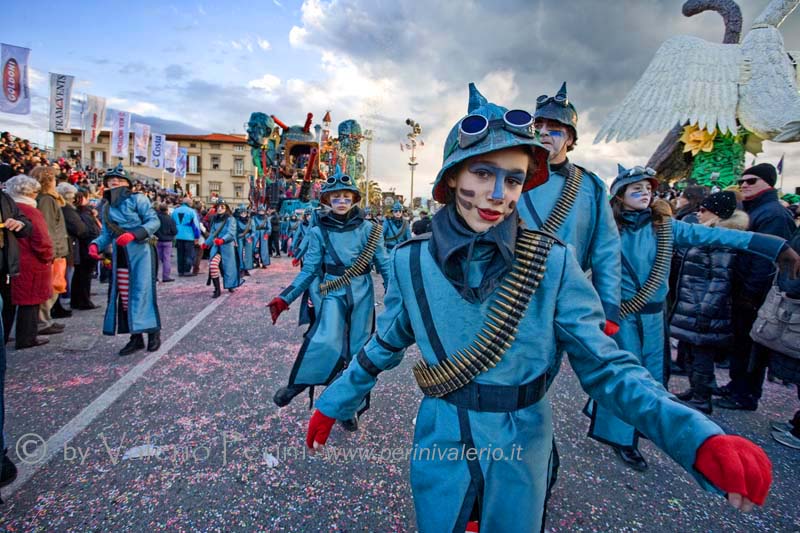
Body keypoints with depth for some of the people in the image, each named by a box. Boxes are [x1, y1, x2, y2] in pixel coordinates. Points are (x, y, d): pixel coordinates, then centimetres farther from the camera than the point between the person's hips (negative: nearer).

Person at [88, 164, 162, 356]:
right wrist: (96, 244, -7)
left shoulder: (137, 199, -3)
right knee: (124, 296, 5)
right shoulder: (106, 207, 16)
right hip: (120, 256, 6)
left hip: (140, 252, -6)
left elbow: (154, 221, -11)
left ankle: (153, 332, 3)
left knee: (143, 292, -8)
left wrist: (133, 234, -23)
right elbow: (107, 233, 14)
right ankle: (136, 337, 13)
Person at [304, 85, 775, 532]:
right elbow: (383, 349, 2)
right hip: (440, 446, 1)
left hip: (522, 452, 0)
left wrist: (702, 439, -26)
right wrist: (331, 406, 9)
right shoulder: (411, 261, -11)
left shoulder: (553, 263, -15)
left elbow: (605, 365, -13)